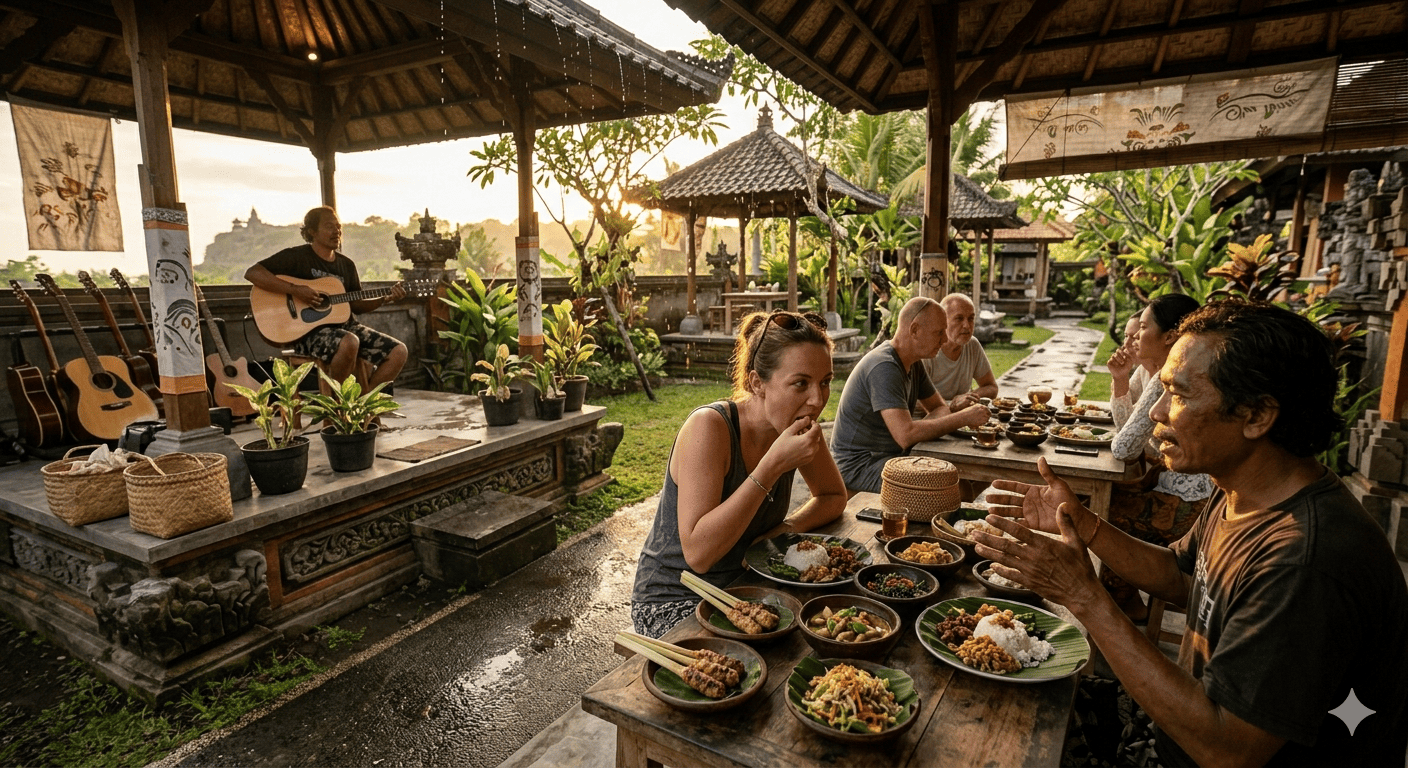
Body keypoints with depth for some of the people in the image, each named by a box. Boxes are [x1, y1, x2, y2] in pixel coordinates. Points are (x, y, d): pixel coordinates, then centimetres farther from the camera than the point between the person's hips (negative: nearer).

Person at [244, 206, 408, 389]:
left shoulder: (347, 265, 16)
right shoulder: (296, 256, -1)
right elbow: (252, 273, -10)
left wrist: (386, 298, 1)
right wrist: (294, 290, -20)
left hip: (345, 326, 6)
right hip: (308, 330, -6)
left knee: (398, 351, -12)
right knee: (349, 343, -39)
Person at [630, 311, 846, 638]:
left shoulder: (799, 426, -6)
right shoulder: (709, 427, -26)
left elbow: (834, 496, 13)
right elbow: (698, 553, -31)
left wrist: (787, 528, -9)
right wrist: (773, 465, -34)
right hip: (674, 604, -6)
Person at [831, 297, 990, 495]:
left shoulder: (914, 363, 8)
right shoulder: (884, 368, -24)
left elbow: (940, 408, 14)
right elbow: (905, 435, -31)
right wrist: (963, 418, -22)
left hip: (894, 455, 9)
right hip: (859, 463, -9)